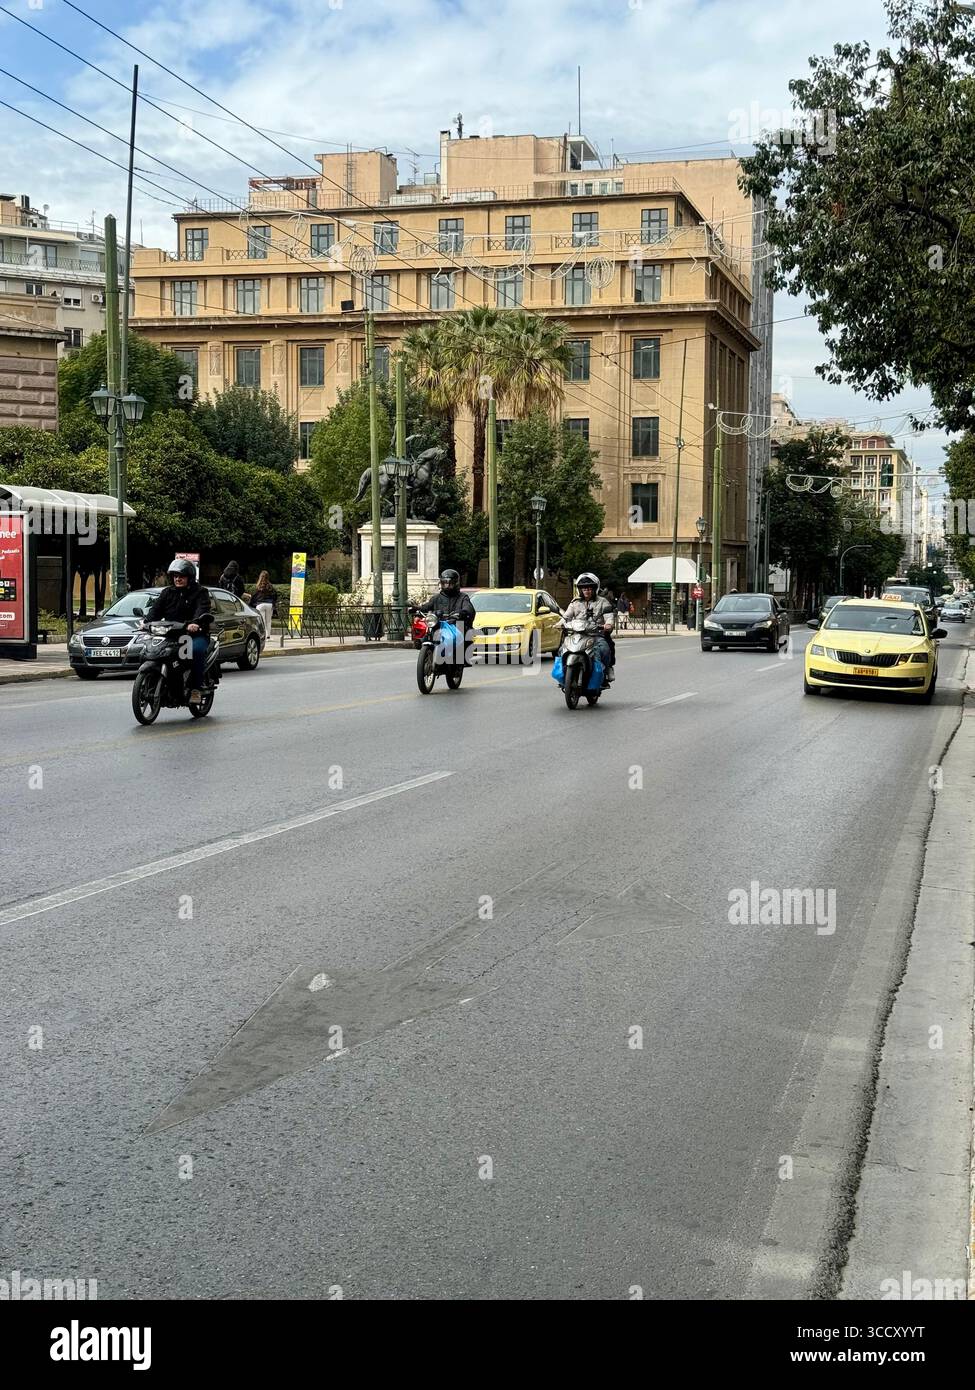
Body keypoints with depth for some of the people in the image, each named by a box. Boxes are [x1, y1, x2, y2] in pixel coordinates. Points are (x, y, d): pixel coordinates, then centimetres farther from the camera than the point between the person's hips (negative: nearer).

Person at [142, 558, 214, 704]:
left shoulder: (200, 592, 4)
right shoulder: (167, 592, 18)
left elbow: (203, 610, -15)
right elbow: (156, 608, 6)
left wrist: (195, 622, -37)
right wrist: (146, 621, -15)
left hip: (196, 634, -4)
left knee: (196, 649, -35)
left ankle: (197, 688, -28)